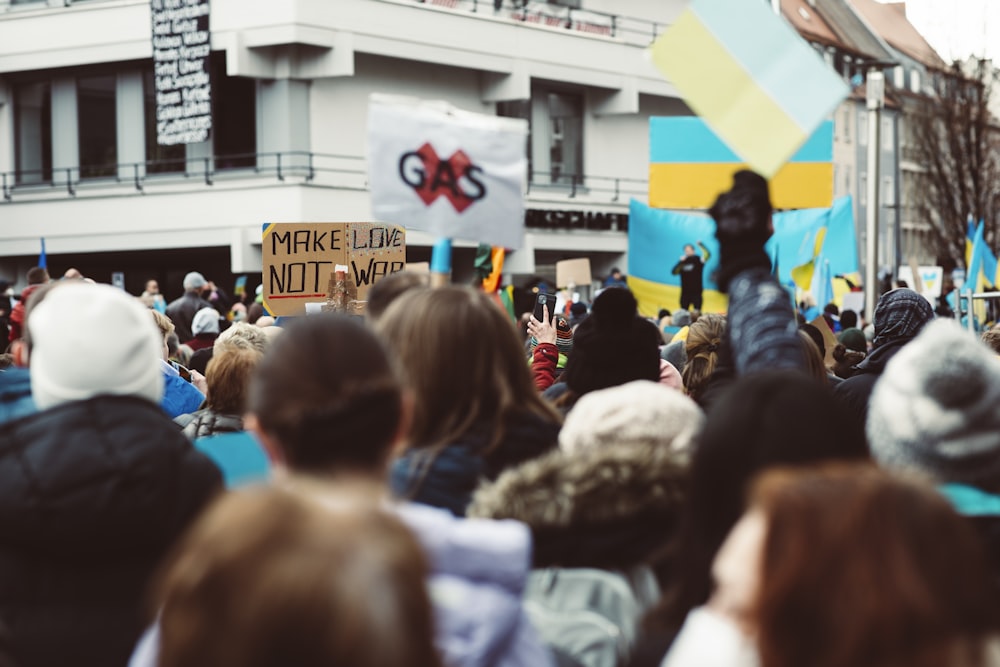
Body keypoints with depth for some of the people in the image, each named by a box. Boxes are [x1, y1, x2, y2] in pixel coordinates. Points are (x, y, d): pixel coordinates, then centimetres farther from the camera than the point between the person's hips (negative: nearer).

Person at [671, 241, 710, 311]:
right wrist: (680, 262, -11)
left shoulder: (697, 260, 0)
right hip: (685, 292, 3)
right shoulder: (682, 261, 8)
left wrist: (701, 245, -25)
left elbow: (707, 255, -18)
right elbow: (674, 272, -2)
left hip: (696, 292, -3)